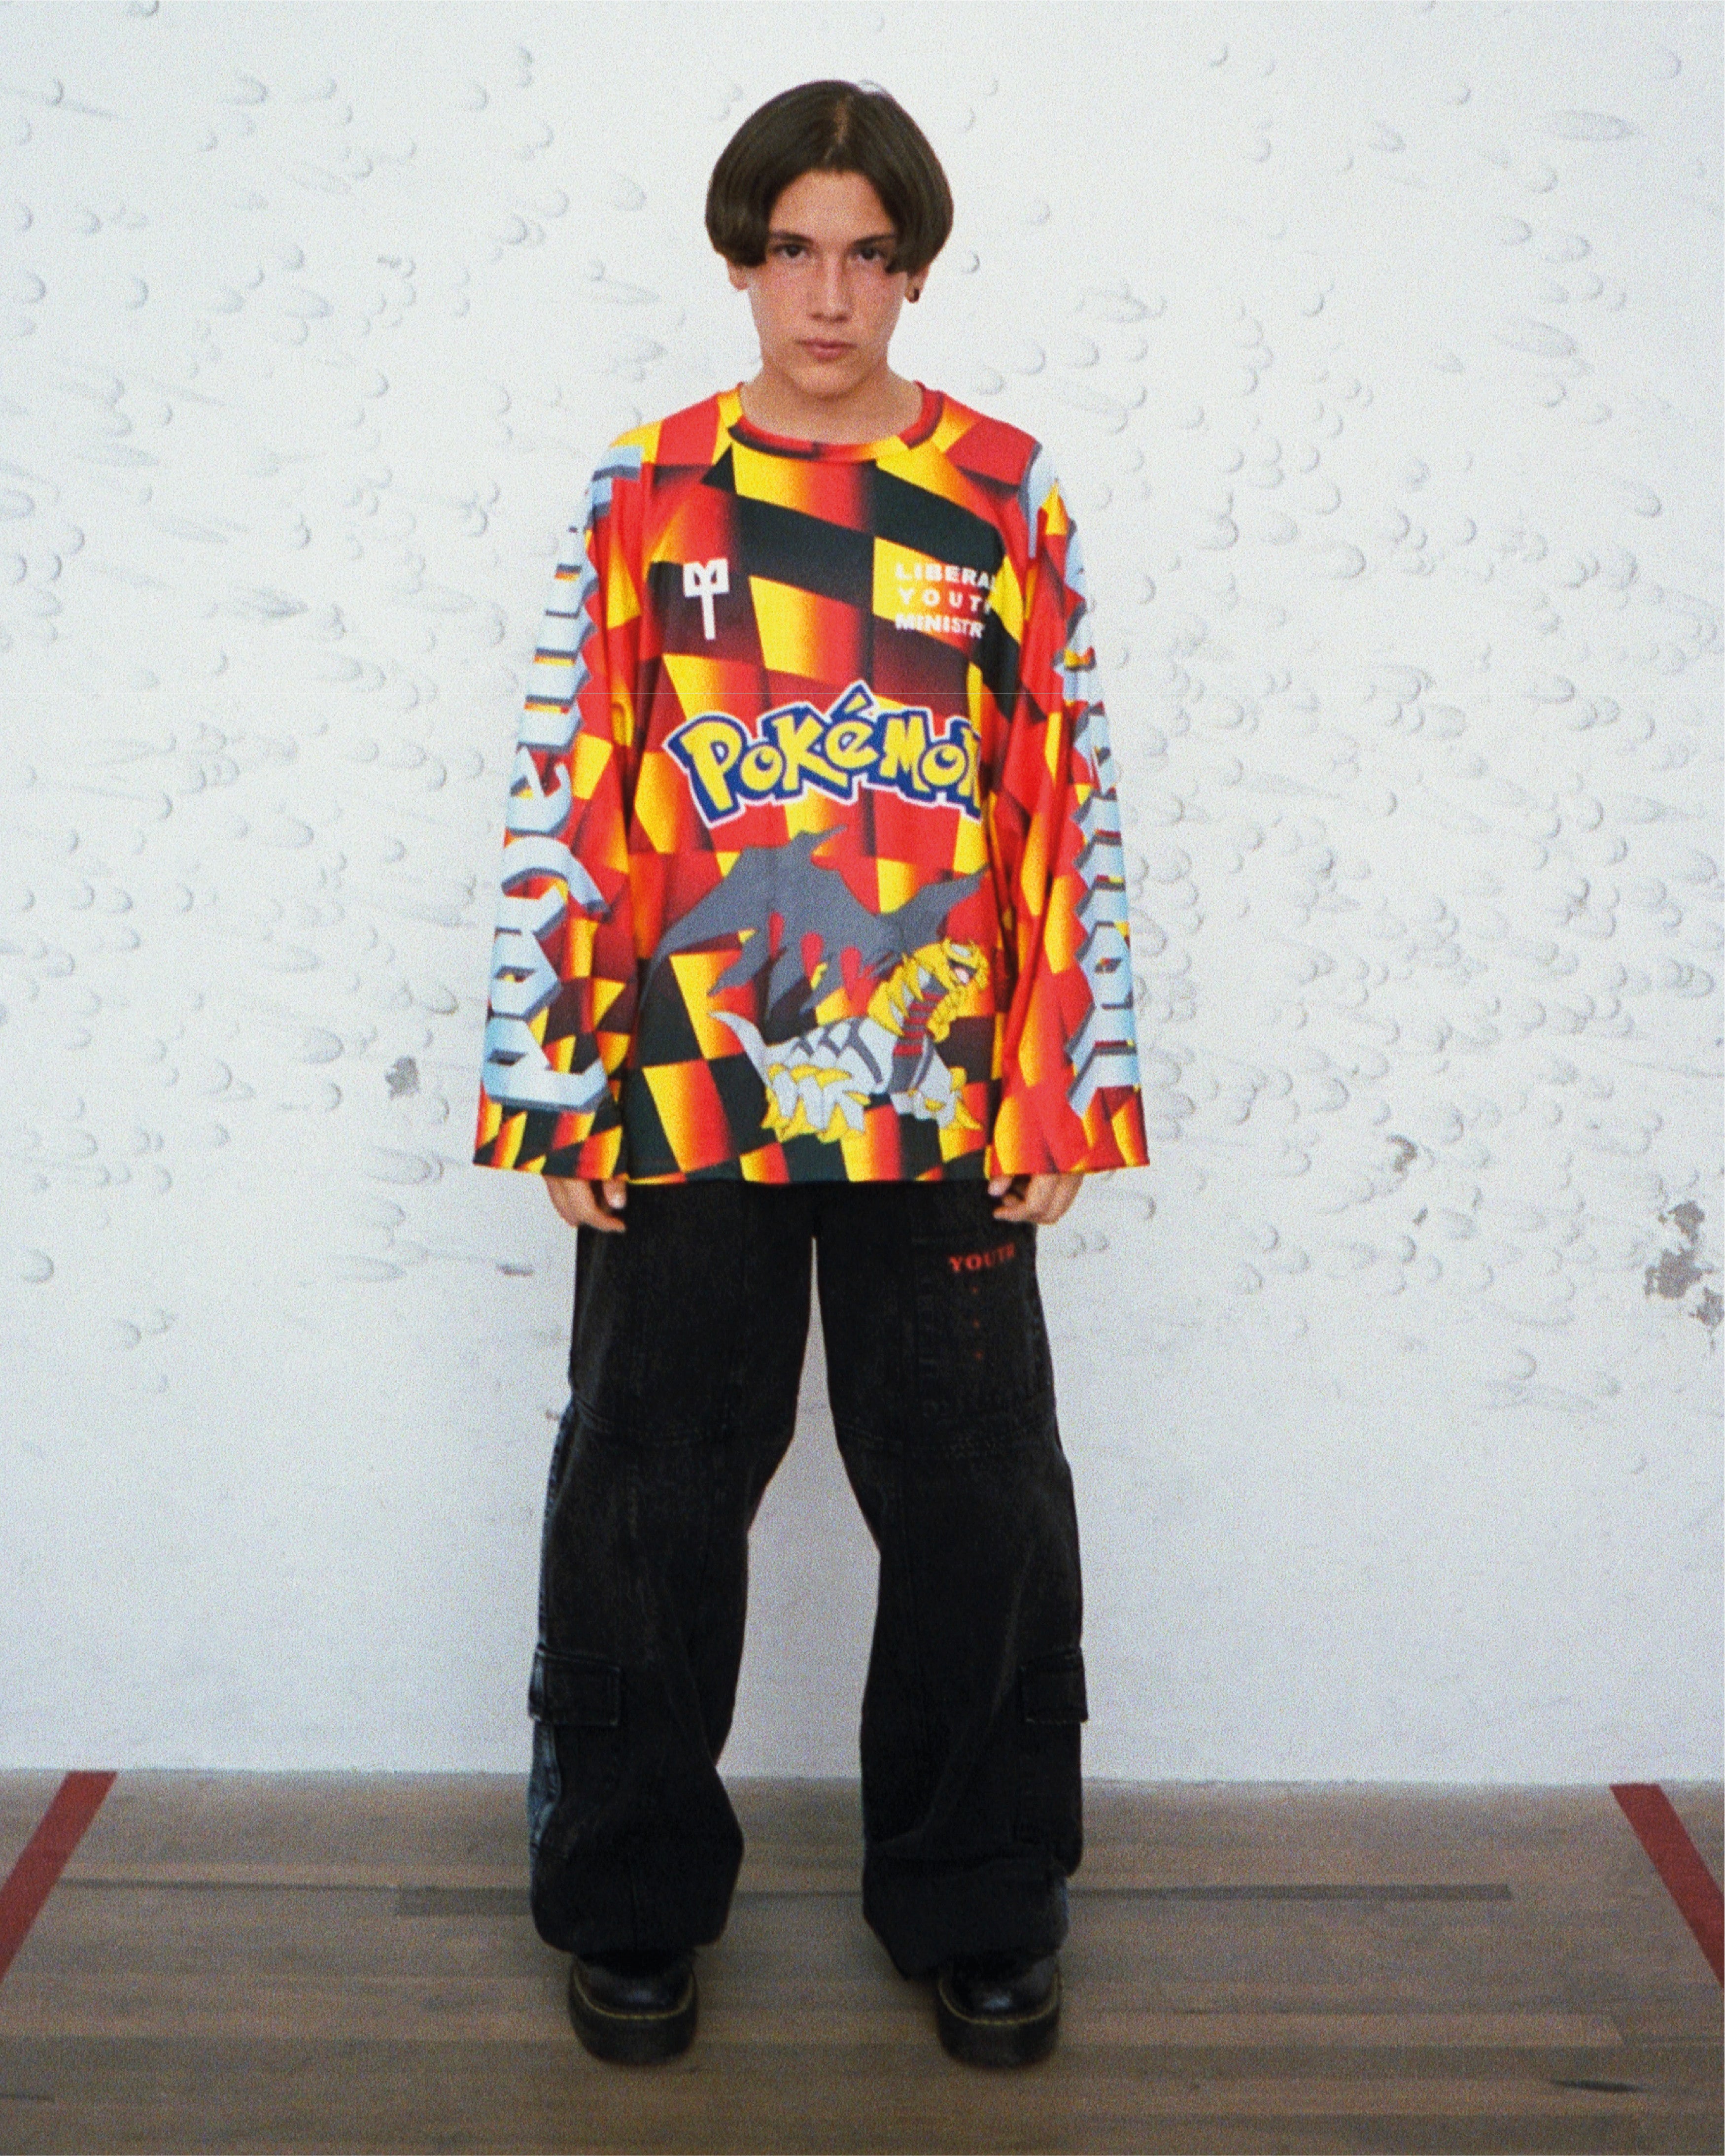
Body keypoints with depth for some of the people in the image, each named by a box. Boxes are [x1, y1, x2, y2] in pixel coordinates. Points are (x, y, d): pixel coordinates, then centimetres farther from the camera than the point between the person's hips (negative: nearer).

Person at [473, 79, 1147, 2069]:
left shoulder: (1009, 499, 4)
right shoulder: (641, 497, 4)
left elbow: (1074, 806, 4)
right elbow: (562, 801, 3)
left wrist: (1070, 1089, -1)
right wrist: (551, 1087, -1)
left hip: (946, 1110, 0)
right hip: (684, 1104, 0)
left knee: (976, 1509, 7)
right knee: (648, 1506, 9)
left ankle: (977, 1905, 27)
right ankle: (631, 1900, 29)